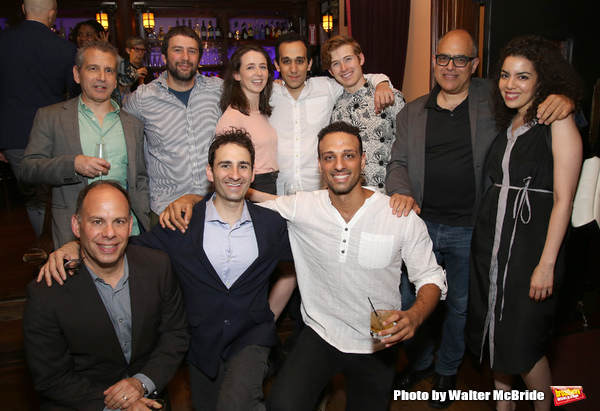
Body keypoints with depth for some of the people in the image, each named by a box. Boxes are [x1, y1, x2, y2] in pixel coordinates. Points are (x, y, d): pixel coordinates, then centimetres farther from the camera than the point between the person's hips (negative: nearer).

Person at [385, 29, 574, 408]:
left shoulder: (493, 99, -1)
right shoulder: (413, 112, 6)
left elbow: (543, 89, 8)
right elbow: (399, 162, 6)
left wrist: (564, 99, -16)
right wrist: (401, 191, -14)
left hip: (469, 231, -2)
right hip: (421, 224, 2)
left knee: (460, 305, 15)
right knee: (408, 299, 11)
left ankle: (447, 370, 42)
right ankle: (420, 361, 40)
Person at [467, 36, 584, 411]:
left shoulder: (558, 122, -8)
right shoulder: (506, 123, 11)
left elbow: (563, 199, -13)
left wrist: (546, 264, -16)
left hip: (531, 243, -6)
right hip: (489, 239, 7)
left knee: (521, 343, 2)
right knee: (494, 333, 16)